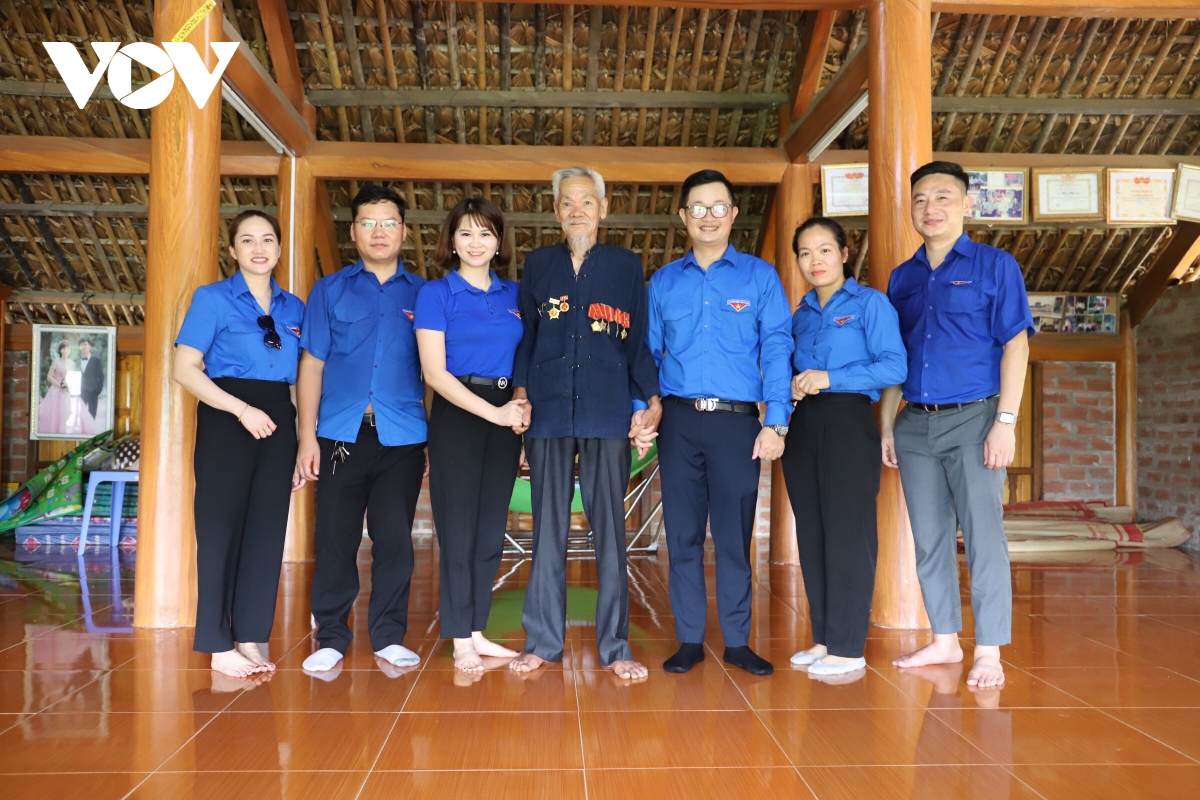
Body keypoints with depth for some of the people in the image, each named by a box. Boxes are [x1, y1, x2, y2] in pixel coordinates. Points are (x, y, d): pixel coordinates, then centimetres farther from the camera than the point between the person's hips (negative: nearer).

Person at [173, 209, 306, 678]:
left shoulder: (294, 308, 12)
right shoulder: (213, 299, -1)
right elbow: (184, 369, -8)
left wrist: (303, 445, 9)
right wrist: (242, 409, -19)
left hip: (278, 422, 5)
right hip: (226, 420, -4)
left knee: (267, 529, 6)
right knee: (221, 526, 0)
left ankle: (250, 639, 16)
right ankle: (219, 645, 9)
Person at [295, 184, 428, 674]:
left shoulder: (423, 295, 10)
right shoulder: (329, 291, 11)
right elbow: (312, 364, 6)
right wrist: (307, 436, -1)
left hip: (402, 436, 0)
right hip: (341, 433, 0)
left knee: (394, 539, 3)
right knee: (335, 538, 3)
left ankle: (388, 637, 16)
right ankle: (331, 638, 16)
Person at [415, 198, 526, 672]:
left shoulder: (514, 295, 11)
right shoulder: (436, 294, -2)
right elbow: (434, 372, -10)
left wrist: (521, 410, -5)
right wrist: (492, 412, -16)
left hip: (505, 415, 4)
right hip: (457, 415, -4)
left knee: (491, 530, 8)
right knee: (459, 530, 0)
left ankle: (477, 632, 20)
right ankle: (460, 641, 11)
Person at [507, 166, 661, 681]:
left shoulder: (627, 266, 10)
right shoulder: (538, 265, 13)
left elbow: (639, 340, 9)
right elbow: (524, 336, 13)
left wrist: (650, 400, -2)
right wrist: (521, 393, 0)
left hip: (609, 412, -1)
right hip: (549, 412, 1)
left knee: (609, 527, 1)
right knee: (547, 528, 5)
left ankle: (615, 645, 10)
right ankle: (543, 642, 14)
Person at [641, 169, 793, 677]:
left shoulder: (760, 276, 5)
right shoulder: (663, 282, 11)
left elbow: (776, 350, 0)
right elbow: (647, 353, 12)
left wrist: (776, 422, -8)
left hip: (737, 422, -2)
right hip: (678, 421, 2)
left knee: (734, 535, 2)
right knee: (682, 534, 6)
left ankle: (738, 642, 15)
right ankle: (689, 640, 17)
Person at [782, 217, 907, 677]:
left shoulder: (870, 303, -1)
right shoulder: (801, 315, 17)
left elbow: (894, 366, -12)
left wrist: (830, 378, -17)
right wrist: (792, 386, 0)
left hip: (847, 424, -6)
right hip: (803, 427, 7)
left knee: (846, 533, -4)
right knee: (811, 534, 8)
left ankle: (848, 648, 3)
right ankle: (824, 639, 19)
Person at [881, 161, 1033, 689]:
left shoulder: (995, 266, 1)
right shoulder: (902, 278, 13)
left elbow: (1015, 345, -5)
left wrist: (1005, 421, -13)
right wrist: (886, 426, 10)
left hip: (973, 419, -5)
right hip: (915, 425, 5)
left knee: (983, 537, -4)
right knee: (929, 538, 10)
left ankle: (989, 652, 6)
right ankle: (944, 640, 23)